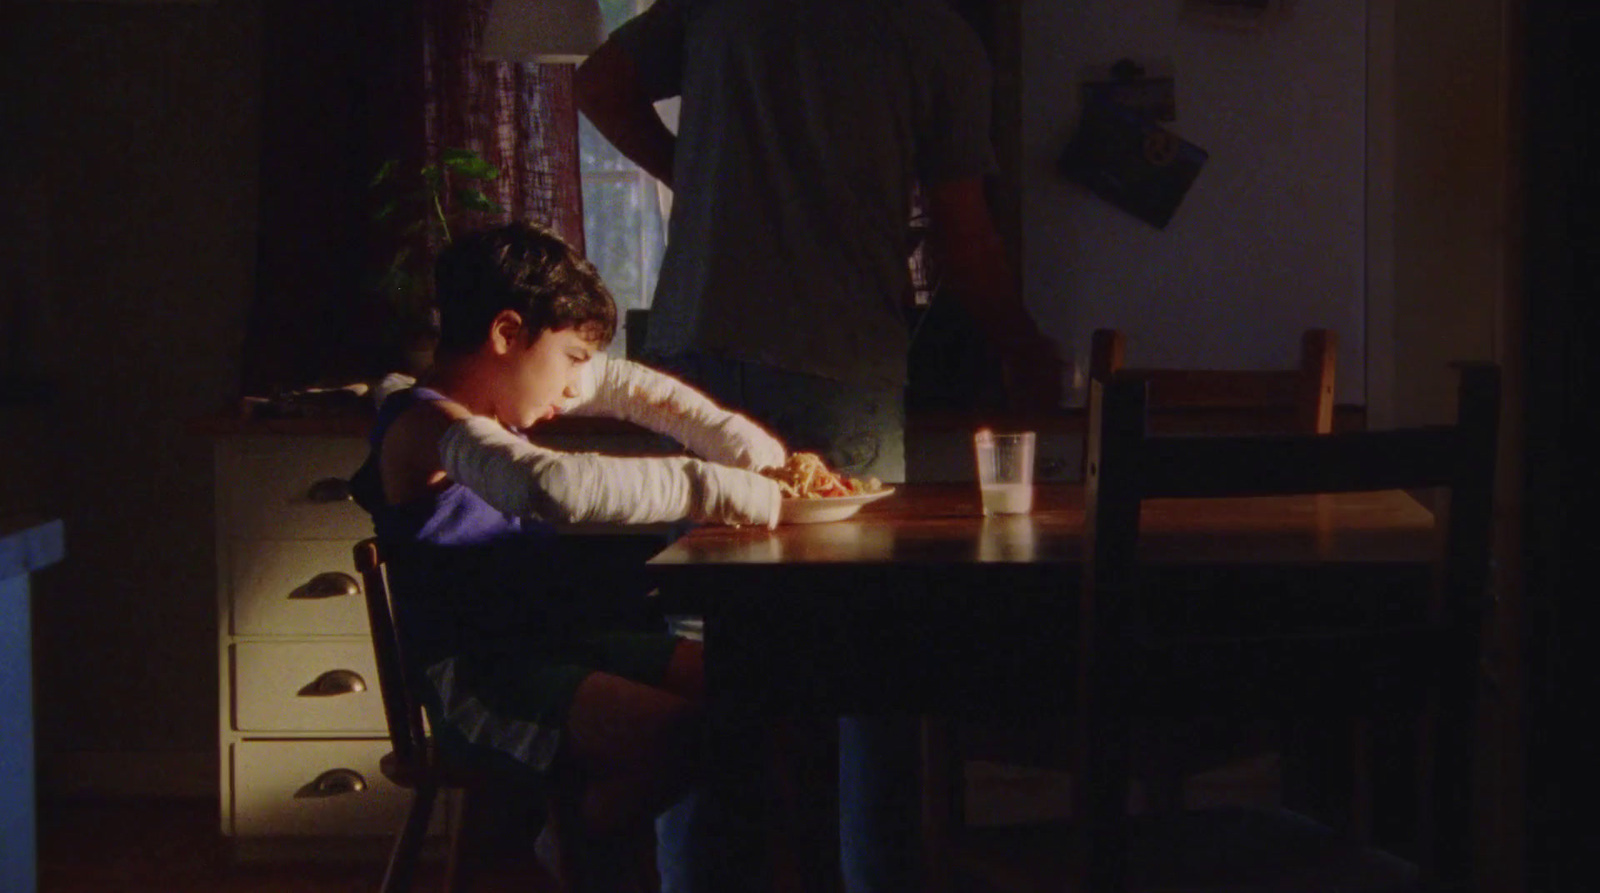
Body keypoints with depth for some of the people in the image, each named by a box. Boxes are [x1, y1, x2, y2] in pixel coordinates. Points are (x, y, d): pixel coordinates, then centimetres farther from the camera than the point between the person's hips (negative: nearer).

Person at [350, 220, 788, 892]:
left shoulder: (500, 386, 11)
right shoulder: (428, 426, -18)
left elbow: (634, 388, 26)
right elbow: (552, 485, -38)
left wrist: (759, 455, 13)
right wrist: (718, 488, -35)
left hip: (553, 641, 10)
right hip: (474, 680, -10)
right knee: (672, 732, -28)